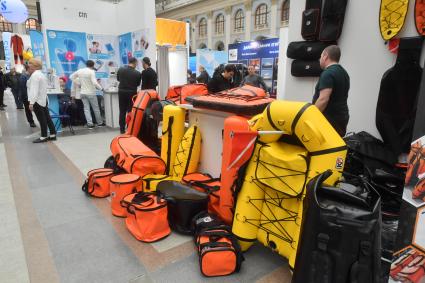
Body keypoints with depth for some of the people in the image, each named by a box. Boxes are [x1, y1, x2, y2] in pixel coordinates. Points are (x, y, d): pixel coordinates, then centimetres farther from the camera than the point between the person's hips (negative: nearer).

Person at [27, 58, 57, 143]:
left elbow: (34, 90, -21)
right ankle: (53, 135, 11)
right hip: (43, 99, 10)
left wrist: (31, 102, -23)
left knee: (41, 119, -4)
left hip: (37, 101, -10)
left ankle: (44, 137, 1)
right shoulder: (41, 74, 17)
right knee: (47, 117, 9)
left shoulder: (35, 75, -13)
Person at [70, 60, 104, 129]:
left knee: (86, 109, 6)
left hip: (83, 93, 5)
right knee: (96, 108, 7)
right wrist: (101, 88, -13)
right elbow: (94, 82, -24)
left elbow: (71, 77, 14)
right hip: (91, 93, -5)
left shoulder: (80, 71, 5)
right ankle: (100, 123, 17)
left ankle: (90, 124, 1)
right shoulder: (91, 71, -13)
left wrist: (78, 83, 15)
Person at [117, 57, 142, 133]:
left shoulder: (120, 69, -5)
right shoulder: (138, 73, -14)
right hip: (132, 93, -3)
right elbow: (138, 84, 1)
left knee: (122, 111, 10)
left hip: (122, 92, 3)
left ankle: (122, 129, 14)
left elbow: (118, 79, 12)